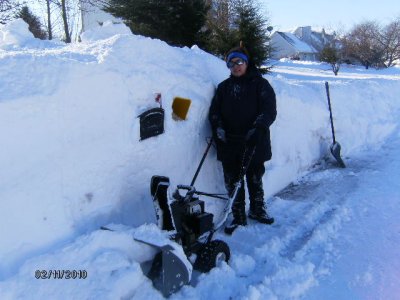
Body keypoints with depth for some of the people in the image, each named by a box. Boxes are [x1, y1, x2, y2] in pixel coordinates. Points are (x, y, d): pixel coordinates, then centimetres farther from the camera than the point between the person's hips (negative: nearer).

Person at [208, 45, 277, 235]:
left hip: (254, 142, -2)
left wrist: (258, 128, -24)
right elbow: (214, 111, 11)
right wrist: (218, 127, -9)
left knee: (255, 178, 13)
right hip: (229, 143, 2)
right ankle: (238, 217, 17)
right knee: (232, 181, 4)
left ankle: (257, 210, 34)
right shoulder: (224, 87, 13)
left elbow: (269, 110, -8)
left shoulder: (260, 84, 2)